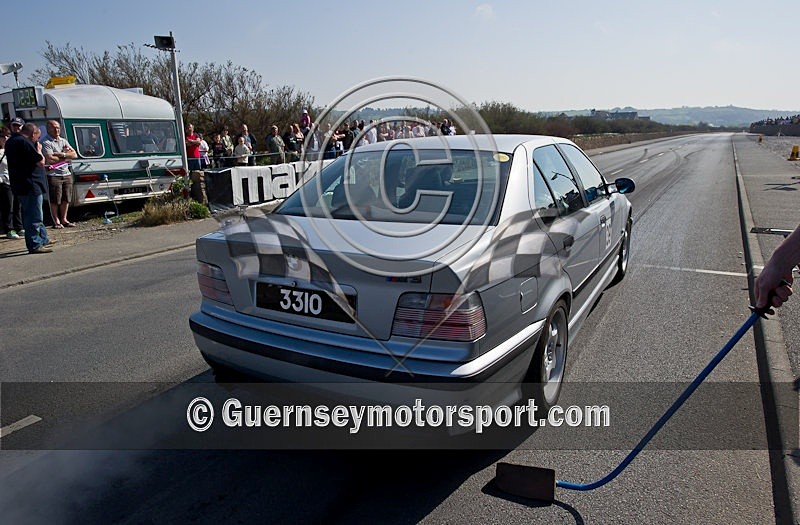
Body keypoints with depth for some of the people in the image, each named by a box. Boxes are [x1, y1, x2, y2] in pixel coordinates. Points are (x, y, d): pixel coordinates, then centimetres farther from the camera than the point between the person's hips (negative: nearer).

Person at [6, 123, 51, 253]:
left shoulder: (11, 141, 16)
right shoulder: (25, 142, -17)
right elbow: (40, 162, -16)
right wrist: (38, 150, 0)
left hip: (19, 185, 10)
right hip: (30, 185, -10)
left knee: (36, 215, 19)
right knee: (34, 217, -6)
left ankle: (43, 239, 29)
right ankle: (34, 245, -4)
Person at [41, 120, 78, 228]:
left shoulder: (63, 141, 16)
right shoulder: (45, 142, -5)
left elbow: (75, 155, 6)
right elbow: (50, 159, -16)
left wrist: (61, 154, -10)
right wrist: (66, 156, -4)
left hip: (67, 174, 6)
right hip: (53, 175, -6)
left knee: (66, 199, 9)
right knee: (55, 200, -2)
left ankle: (64, 219, 20)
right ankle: (56, 221, 8)